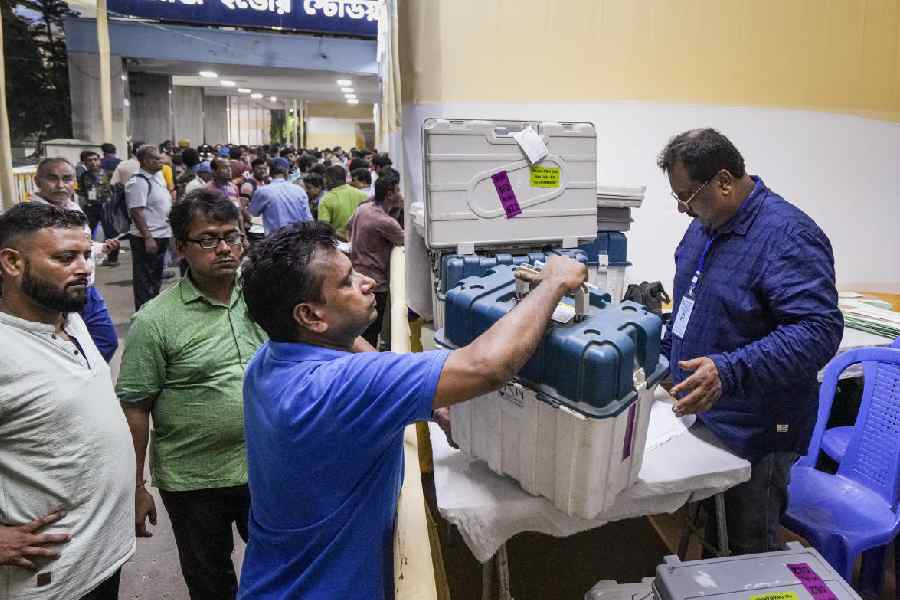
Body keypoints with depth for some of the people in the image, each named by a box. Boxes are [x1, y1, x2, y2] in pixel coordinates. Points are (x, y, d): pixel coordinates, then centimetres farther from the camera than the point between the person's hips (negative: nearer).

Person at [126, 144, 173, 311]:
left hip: (161, 236, 9)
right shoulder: (138, 182, -16)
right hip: (147, 239, -9)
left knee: (156, 277, 19)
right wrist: (148, 238, -26)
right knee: (145, 280, 0)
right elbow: (137, 212, -22)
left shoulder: (156, 177, 12)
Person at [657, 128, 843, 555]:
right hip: (700, 417, 8)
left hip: (754, 435, -8)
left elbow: (819, 331, -28)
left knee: (750, 549, 8)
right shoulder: (705, 225, 7)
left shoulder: (788, 237, -20)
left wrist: (730, 371, -37)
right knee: (706, 536, 20)